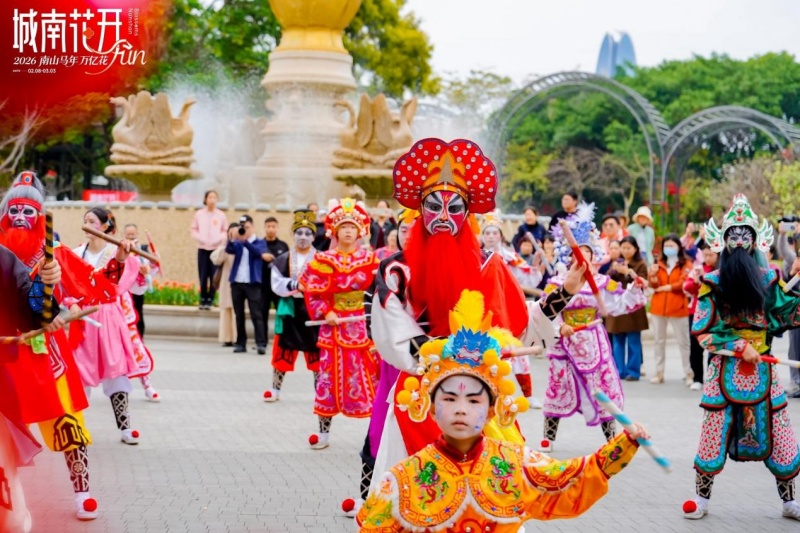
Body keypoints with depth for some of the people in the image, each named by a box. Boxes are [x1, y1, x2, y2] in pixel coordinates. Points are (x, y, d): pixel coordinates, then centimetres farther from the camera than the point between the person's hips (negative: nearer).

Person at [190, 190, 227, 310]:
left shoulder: (221, 215, 2)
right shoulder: (199, 214, 4)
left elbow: (225, 232, 5)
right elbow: (194, 230, 8)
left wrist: (219, 239, -12)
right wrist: (200, 238, -10)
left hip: (216, 249, 0)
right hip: (202, 249, 0)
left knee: (214, 276, -2)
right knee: (203, 275, -2)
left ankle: (210, 300, 5)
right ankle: (203, 299, 8)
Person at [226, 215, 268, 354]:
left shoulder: (260, 242, 4)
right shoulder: (237, 243, 11)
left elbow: (258, 251, -17)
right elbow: (229, 250, -8)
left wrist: (245, 240, -33)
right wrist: (232, 239, -30)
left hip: (253, 283, -3)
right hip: (237, 282, 3)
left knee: (256, 314, -9)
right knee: (239, 315, 6)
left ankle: (261, 343, -14)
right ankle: (241, 343, 11)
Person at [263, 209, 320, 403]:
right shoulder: (283, 260, 3)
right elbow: (277, 284, -6)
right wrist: (295, 284, -21)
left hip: (313, 310, -1)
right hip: (290, 309, 1)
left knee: (315, 352, 6)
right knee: (283, 350, 6)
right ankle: (276, 389, 17)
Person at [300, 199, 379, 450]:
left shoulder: (370, 258, 4)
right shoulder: (324, 260, 1)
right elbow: (314, 293, 0)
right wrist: (325, 313, -13)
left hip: (364, 326, 1)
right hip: (335, 326, 0)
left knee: (371, 377, -1)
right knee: (330, 375, 3)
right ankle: (324, 431, 12)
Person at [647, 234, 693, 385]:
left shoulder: (686, 264, -3)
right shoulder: (659, 263, 10)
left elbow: (683, 283, -15)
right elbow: (655, 285, 1)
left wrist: (666, 287, -13)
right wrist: (653, 276, -19)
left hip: (678, 307, -4)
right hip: (658, 306, 4)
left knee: (683, 341, 1)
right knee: (659, 341, 10)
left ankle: (689, 373, 4)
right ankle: (659, 372, 15)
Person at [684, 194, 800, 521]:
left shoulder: (769, 280, 4)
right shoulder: (712, 283, -4)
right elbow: (702, 332, -7)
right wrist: (739, 347, -16)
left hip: (762, 369, 2)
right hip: (724, 370, -2)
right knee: (714, 433, 1)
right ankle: (702, 497, 16)